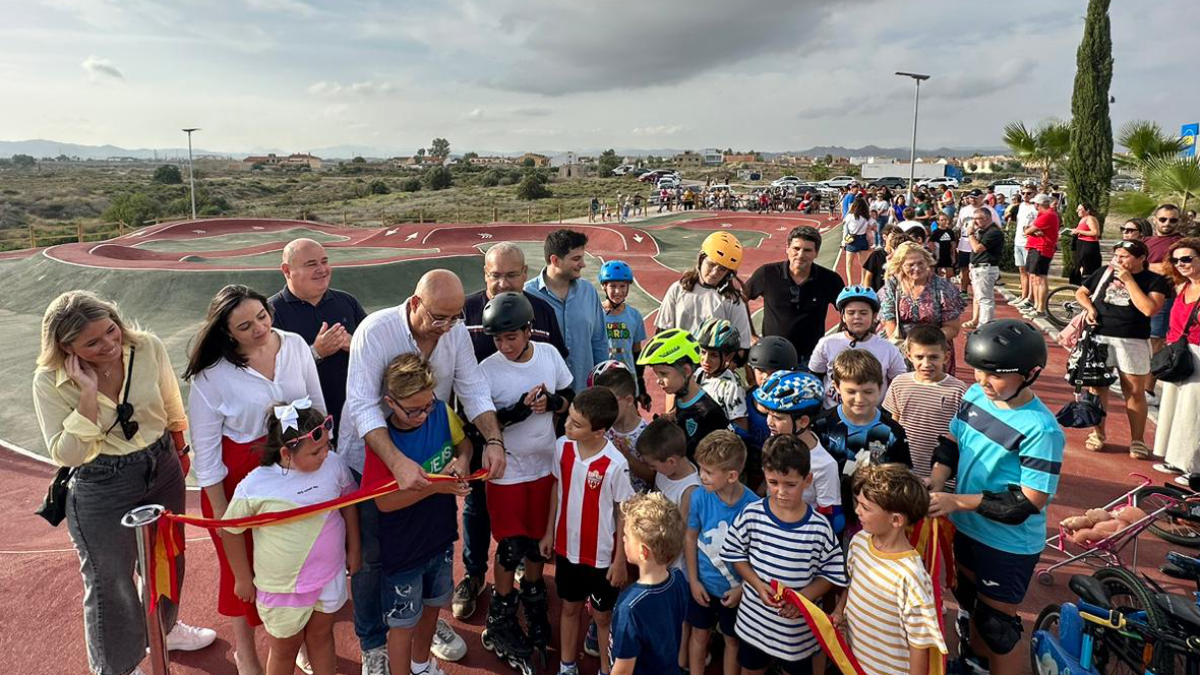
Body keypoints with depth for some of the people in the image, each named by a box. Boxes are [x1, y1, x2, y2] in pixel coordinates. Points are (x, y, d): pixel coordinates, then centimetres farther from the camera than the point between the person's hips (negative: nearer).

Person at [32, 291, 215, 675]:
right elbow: (66, 455, -22)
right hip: (102, 489, -3)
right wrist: (88, 394, -31)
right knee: (111, 580, 14)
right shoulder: (50, 382, -20)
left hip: (163, 470, 4)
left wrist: (178, 452, 14)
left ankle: (164, 627, 54)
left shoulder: (149, 348, -15)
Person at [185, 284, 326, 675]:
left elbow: (317, 405, 4)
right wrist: (219, 510, -7)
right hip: (238, 475, -3)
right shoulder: (211, 374, -17)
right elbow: (205, 446, -10)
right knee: (243, 564, 15)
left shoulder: (295, 346, -8)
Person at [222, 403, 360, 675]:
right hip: (282, 586, -2)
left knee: (321, 634, 25)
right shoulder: (254, 487, -25)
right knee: (285, 649, 21)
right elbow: (230, 531, -8)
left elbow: (348, 502, 2)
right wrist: (243, 579, 1)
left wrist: (353, 550, 8)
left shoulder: (333, 464, -17)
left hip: (330, 576, 3)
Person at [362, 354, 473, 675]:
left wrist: (462, 460, -16)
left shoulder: (442, 412, -13)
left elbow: (463, 442, 6)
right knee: (404, 621, 12)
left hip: (441, 536, 6)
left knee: (432, 604, 26)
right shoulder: (382, 441, -25)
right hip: (403, 549, -5)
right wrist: (435, 486, -33)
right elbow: (384, 502, -25)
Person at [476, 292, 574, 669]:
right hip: (507, 472, -3)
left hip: (545, 465, 4)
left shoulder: (549, 355, -7)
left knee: (539, 539, 18)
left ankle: (533, 602, 44)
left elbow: (569, 398, 5)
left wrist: (551, 402, -17)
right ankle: (500, 622, 27)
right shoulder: (488, 371, -18)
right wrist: (518, 410, -28)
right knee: (511, 547, 5)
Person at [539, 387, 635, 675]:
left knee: (602, 616, 16)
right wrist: (549, 532, 10)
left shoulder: (615, 464, -26)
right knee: (570, 608, 24)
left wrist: (620, 560, -8)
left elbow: (624, 513, -14)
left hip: (601, 555, -4)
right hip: (566, 547, 4)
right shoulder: (563, 446, -13)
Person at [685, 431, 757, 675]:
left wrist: (743, 588, -11)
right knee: (700, 634, 21)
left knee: (732, 639, 20)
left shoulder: (752, 505, -26)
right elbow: (690, 538, -6)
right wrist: (693, 580, -4)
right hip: (703, 582, 2)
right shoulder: (700, 496, -20)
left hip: (734, 588, -2)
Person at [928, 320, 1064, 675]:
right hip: (967, 527, 7)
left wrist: (957, 501, -29)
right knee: (971, 602, 28)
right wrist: (935, 479, -13)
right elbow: (952, 442, 5)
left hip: (1009, 543, -7)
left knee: (996, 625, 9)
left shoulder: (1041, 430, -27)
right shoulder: (975, 395, -7)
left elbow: (1029, 502, -26)